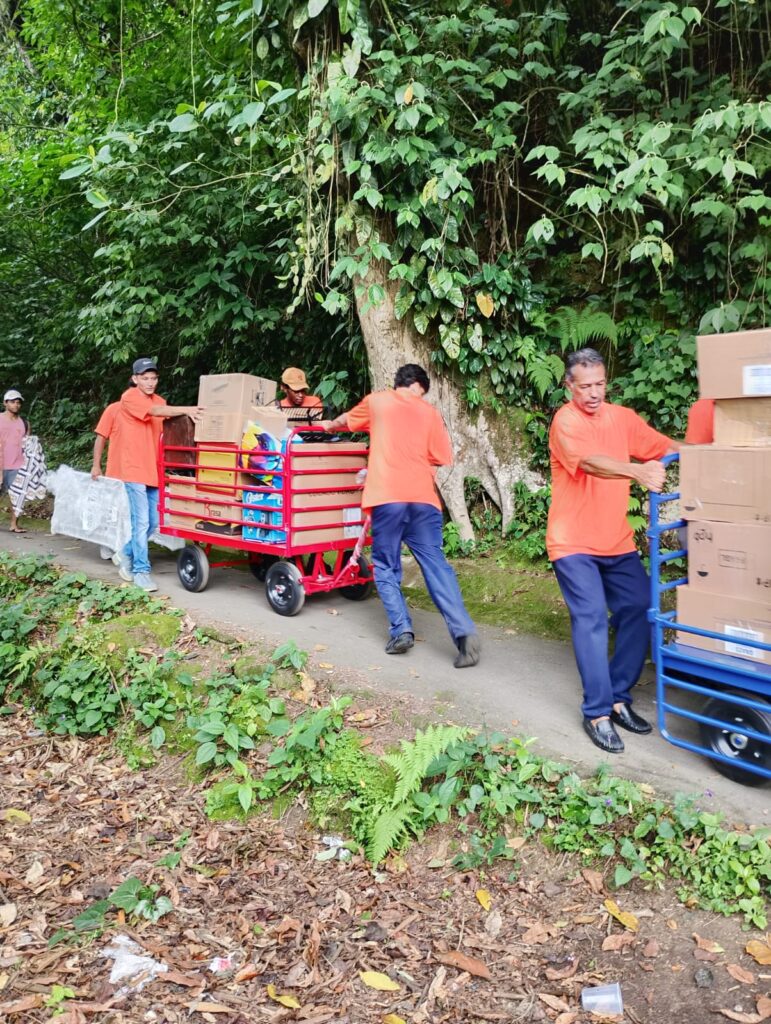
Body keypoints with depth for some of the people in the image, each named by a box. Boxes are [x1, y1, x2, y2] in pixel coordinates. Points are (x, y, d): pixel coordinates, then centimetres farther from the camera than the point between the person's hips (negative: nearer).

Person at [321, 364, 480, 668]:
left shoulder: (376, 401, 15)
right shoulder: (429, 412, 15)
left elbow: (346, 420, 35)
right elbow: (440, 458, 13)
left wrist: (329, 425, 55)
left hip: (387, 497, -1)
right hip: (423, 498, 1)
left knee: (386, 566, 10)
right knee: (436, 565, 0)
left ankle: (401, 630, -2)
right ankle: (463, 631, -12)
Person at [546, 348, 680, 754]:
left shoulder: (622, 417, 7)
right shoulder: (566, 420, -13)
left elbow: (668, 448, 7)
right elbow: (592, 463, -31)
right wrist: (638, 471, -47)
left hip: (617, 541, 6)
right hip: (574, 543, -6)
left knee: (638, 610, 2)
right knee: (591, 618, -11)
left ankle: (619, 698, 16)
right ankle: (597, 712, -1)